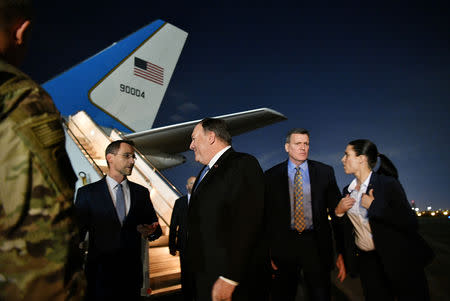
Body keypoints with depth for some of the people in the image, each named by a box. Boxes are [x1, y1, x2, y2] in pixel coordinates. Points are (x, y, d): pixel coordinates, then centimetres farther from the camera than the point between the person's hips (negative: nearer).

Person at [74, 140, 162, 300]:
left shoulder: (141, 192, 7)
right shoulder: (87, 192, -2)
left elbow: (155, 226, 9)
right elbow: (77, 232, -4)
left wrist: (151, 231, -12)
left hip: (132, 273, 3)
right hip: (100, 274, -2)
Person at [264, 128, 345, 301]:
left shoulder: (325, 172, 3)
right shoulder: (272, 176, 1)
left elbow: (336, 210, 4)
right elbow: (267, 215, 1)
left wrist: (342, 251, 0)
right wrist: (268, 252, -4)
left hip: (316, 243, 0)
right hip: (284, 245, 0)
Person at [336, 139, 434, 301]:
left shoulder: (388, 184, -13)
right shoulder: (348, 190, 6)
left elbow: (411, 224, -20)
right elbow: (346, 227, 14)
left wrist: (374, 206, -22)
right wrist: (339, 211, -5)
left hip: (399, 260, -5)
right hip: (366, 260, 5)